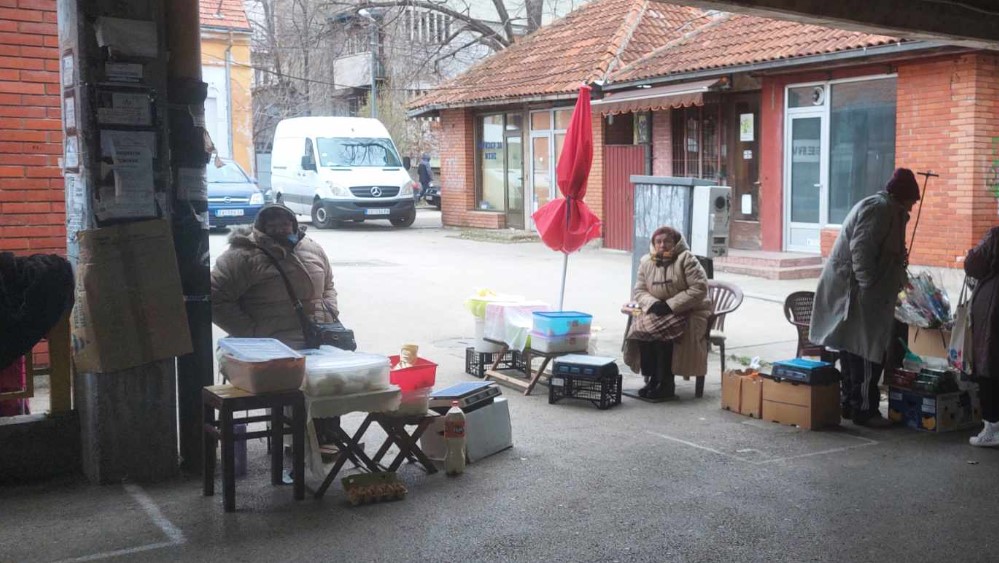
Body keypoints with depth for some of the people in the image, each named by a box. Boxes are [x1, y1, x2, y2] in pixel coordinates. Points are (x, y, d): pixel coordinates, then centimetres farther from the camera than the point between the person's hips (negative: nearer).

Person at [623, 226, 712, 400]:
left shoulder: (686, 259, -10)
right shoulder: (647, 262, 6)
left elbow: (700, 288, -17)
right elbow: (639, 290, 6)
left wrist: (671, 305, -22)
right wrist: (652, 303, -17)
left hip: (689, 312, -5)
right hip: (658, 312, 5)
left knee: (663, 333, -31)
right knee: (640, 328, -23)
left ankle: (666, 384, -18)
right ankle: (651, 379, -12)